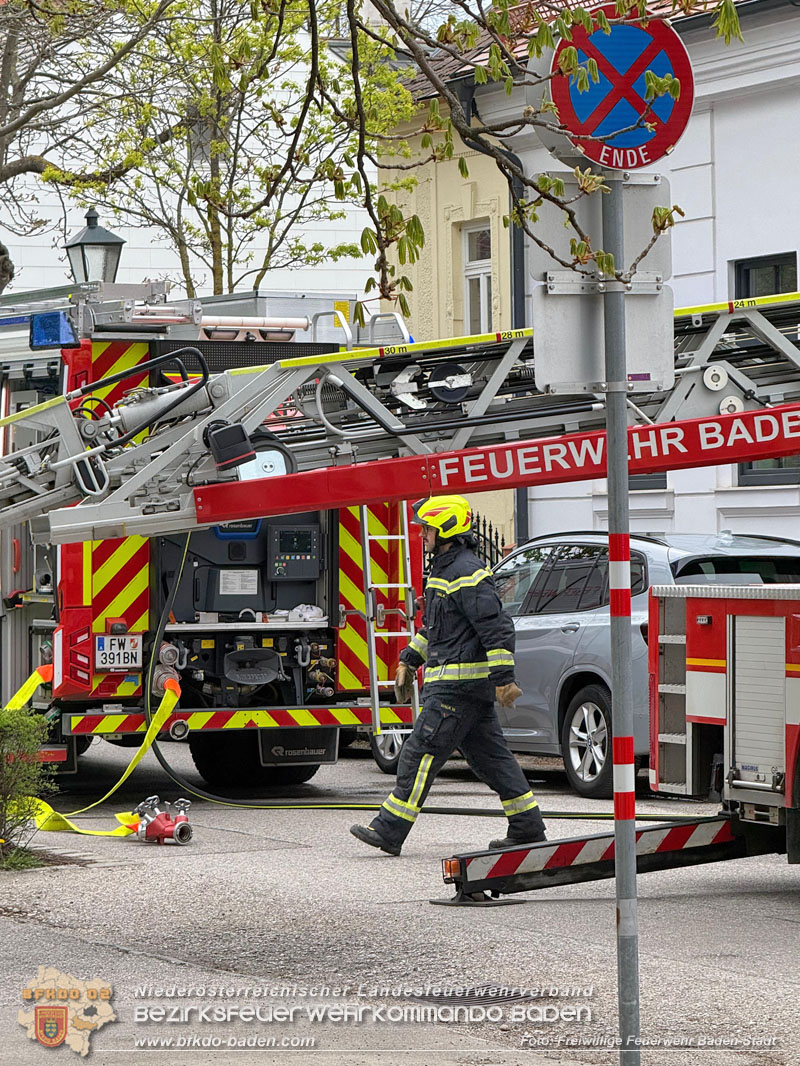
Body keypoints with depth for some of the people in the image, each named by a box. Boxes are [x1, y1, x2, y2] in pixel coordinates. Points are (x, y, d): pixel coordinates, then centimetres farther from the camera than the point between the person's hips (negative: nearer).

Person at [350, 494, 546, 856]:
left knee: (422, 752, -9)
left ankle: (389, 830, -7)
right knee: (489, 755, 11)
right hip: (450, 681, 11)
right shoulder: (446, 569, 18)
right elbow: (433, 626, 30)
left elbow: (497, 627, -20)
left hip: (457, 686, -11)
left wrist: (503, 679, -23)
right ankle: (528, 828, 14)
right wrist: (408, 661, 28)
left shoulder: (468, 574, -16)